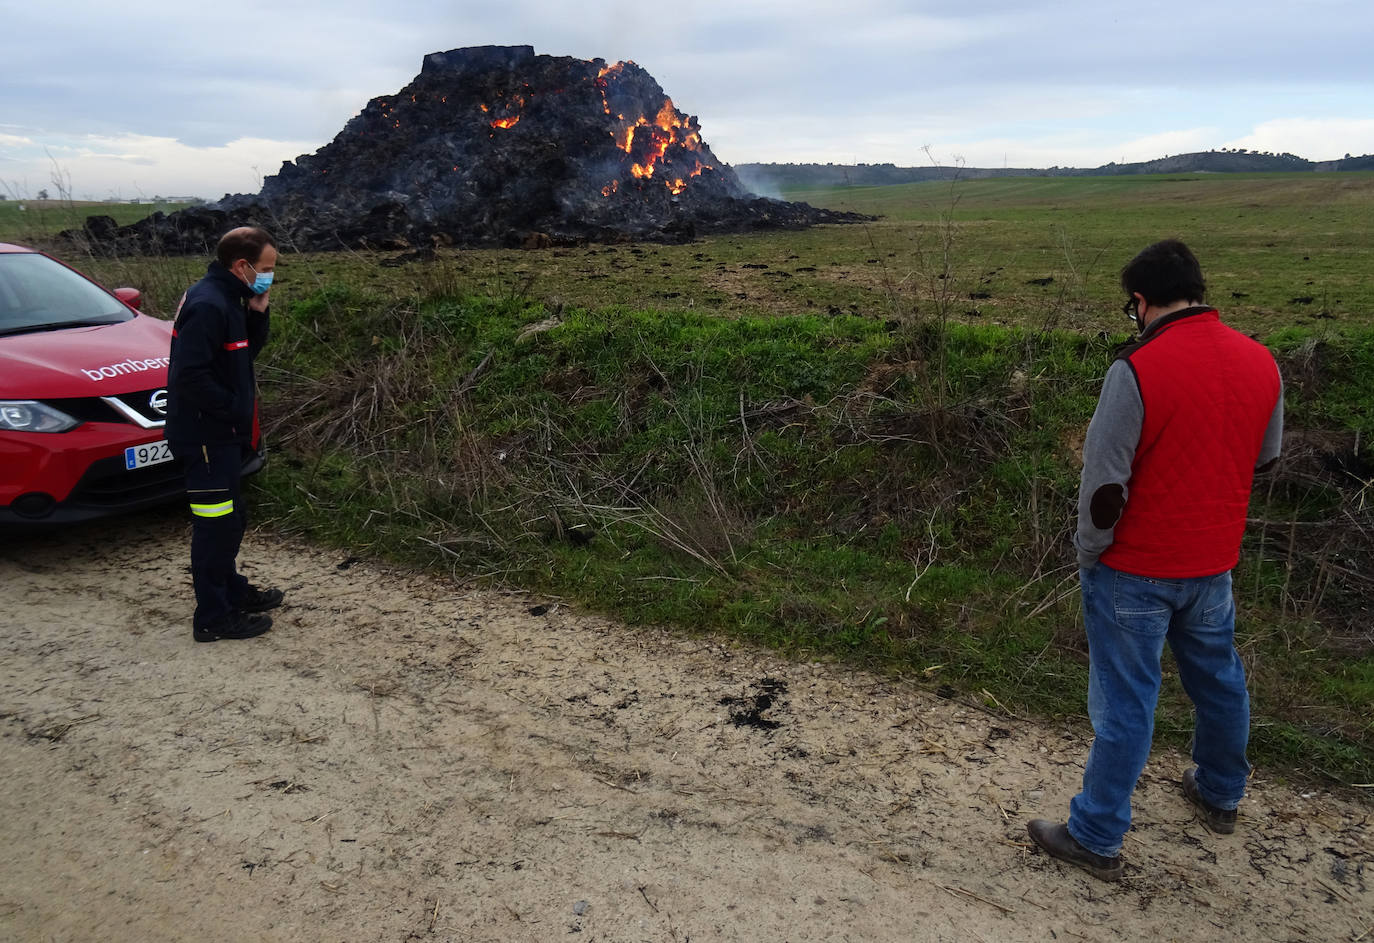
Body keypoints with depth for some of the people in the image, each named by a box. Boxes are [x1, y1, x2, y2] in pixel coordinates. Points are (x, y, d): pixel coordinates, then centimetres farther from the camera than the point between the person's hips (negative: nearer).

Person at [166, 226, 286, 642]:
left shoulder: (227, 300, 9)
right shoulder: (207, 305, -22)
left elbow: (248, 350, 16)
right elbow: (189, 375, -27)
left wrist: (257, 314, 1)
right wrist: (234, 408, -18)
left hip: (221, 433, 10)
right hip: (207, 435, -10)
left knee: (229, 518, 21)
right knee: (215, 523, -2)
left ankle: (232, 591, 36)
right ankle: (213, 618, 8)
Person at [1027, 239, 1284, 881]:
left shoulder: (1138, 370, -22)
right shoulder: (1261, 363, -1)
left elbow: (1104, 481, -20)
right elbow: (1264, 459, 13)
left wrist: (1089, 554, -5)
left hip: (1135, 569, -6)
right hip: (1213, 563, 6)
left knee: (1125, 701, 3)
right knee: (1217, 678, 24)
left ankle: (1096, 839, 16)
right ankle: (1220, 794, 46)